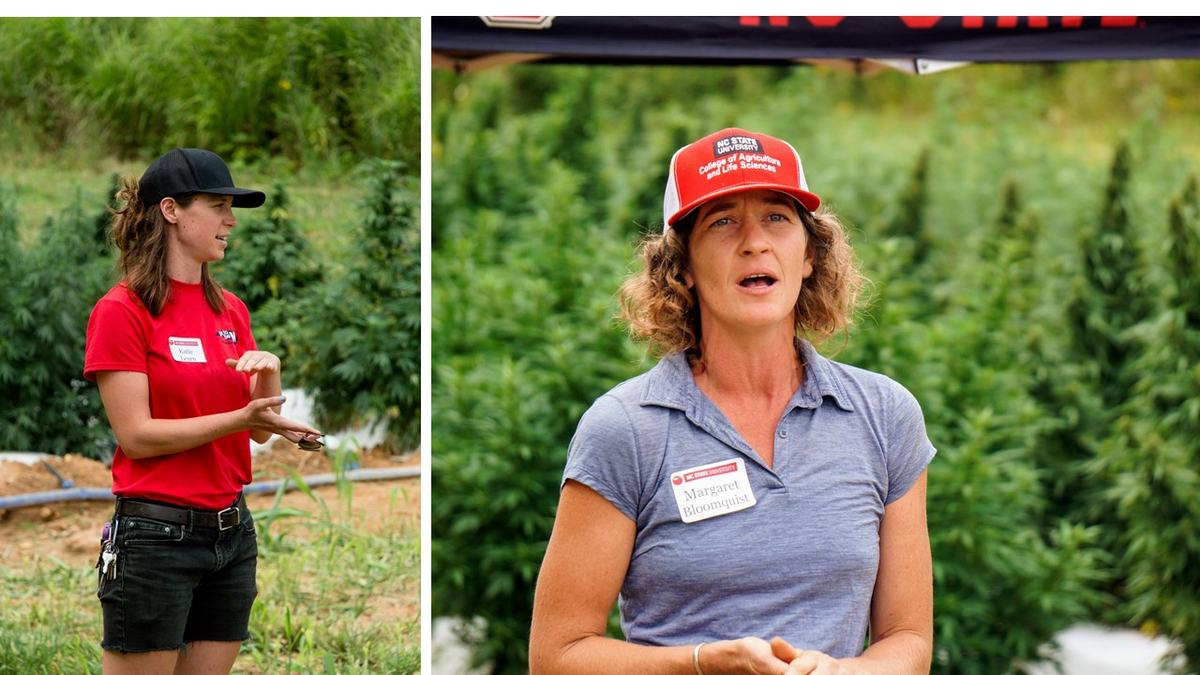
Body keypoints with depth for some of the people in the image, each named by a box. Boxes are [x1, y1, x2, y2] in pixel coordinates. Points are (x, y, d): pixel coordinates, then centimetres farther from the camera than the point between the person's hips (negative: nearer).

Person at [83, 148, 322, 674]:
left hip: (231, 529, 7)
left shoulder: (231, 310, 12)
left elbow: (260, 430, 12)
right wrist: (241, 418, -22)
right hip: (156, 533, -7)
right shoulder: (122, 310, -8)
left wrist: (269, 371, -7)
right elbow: (136, 435, -15)